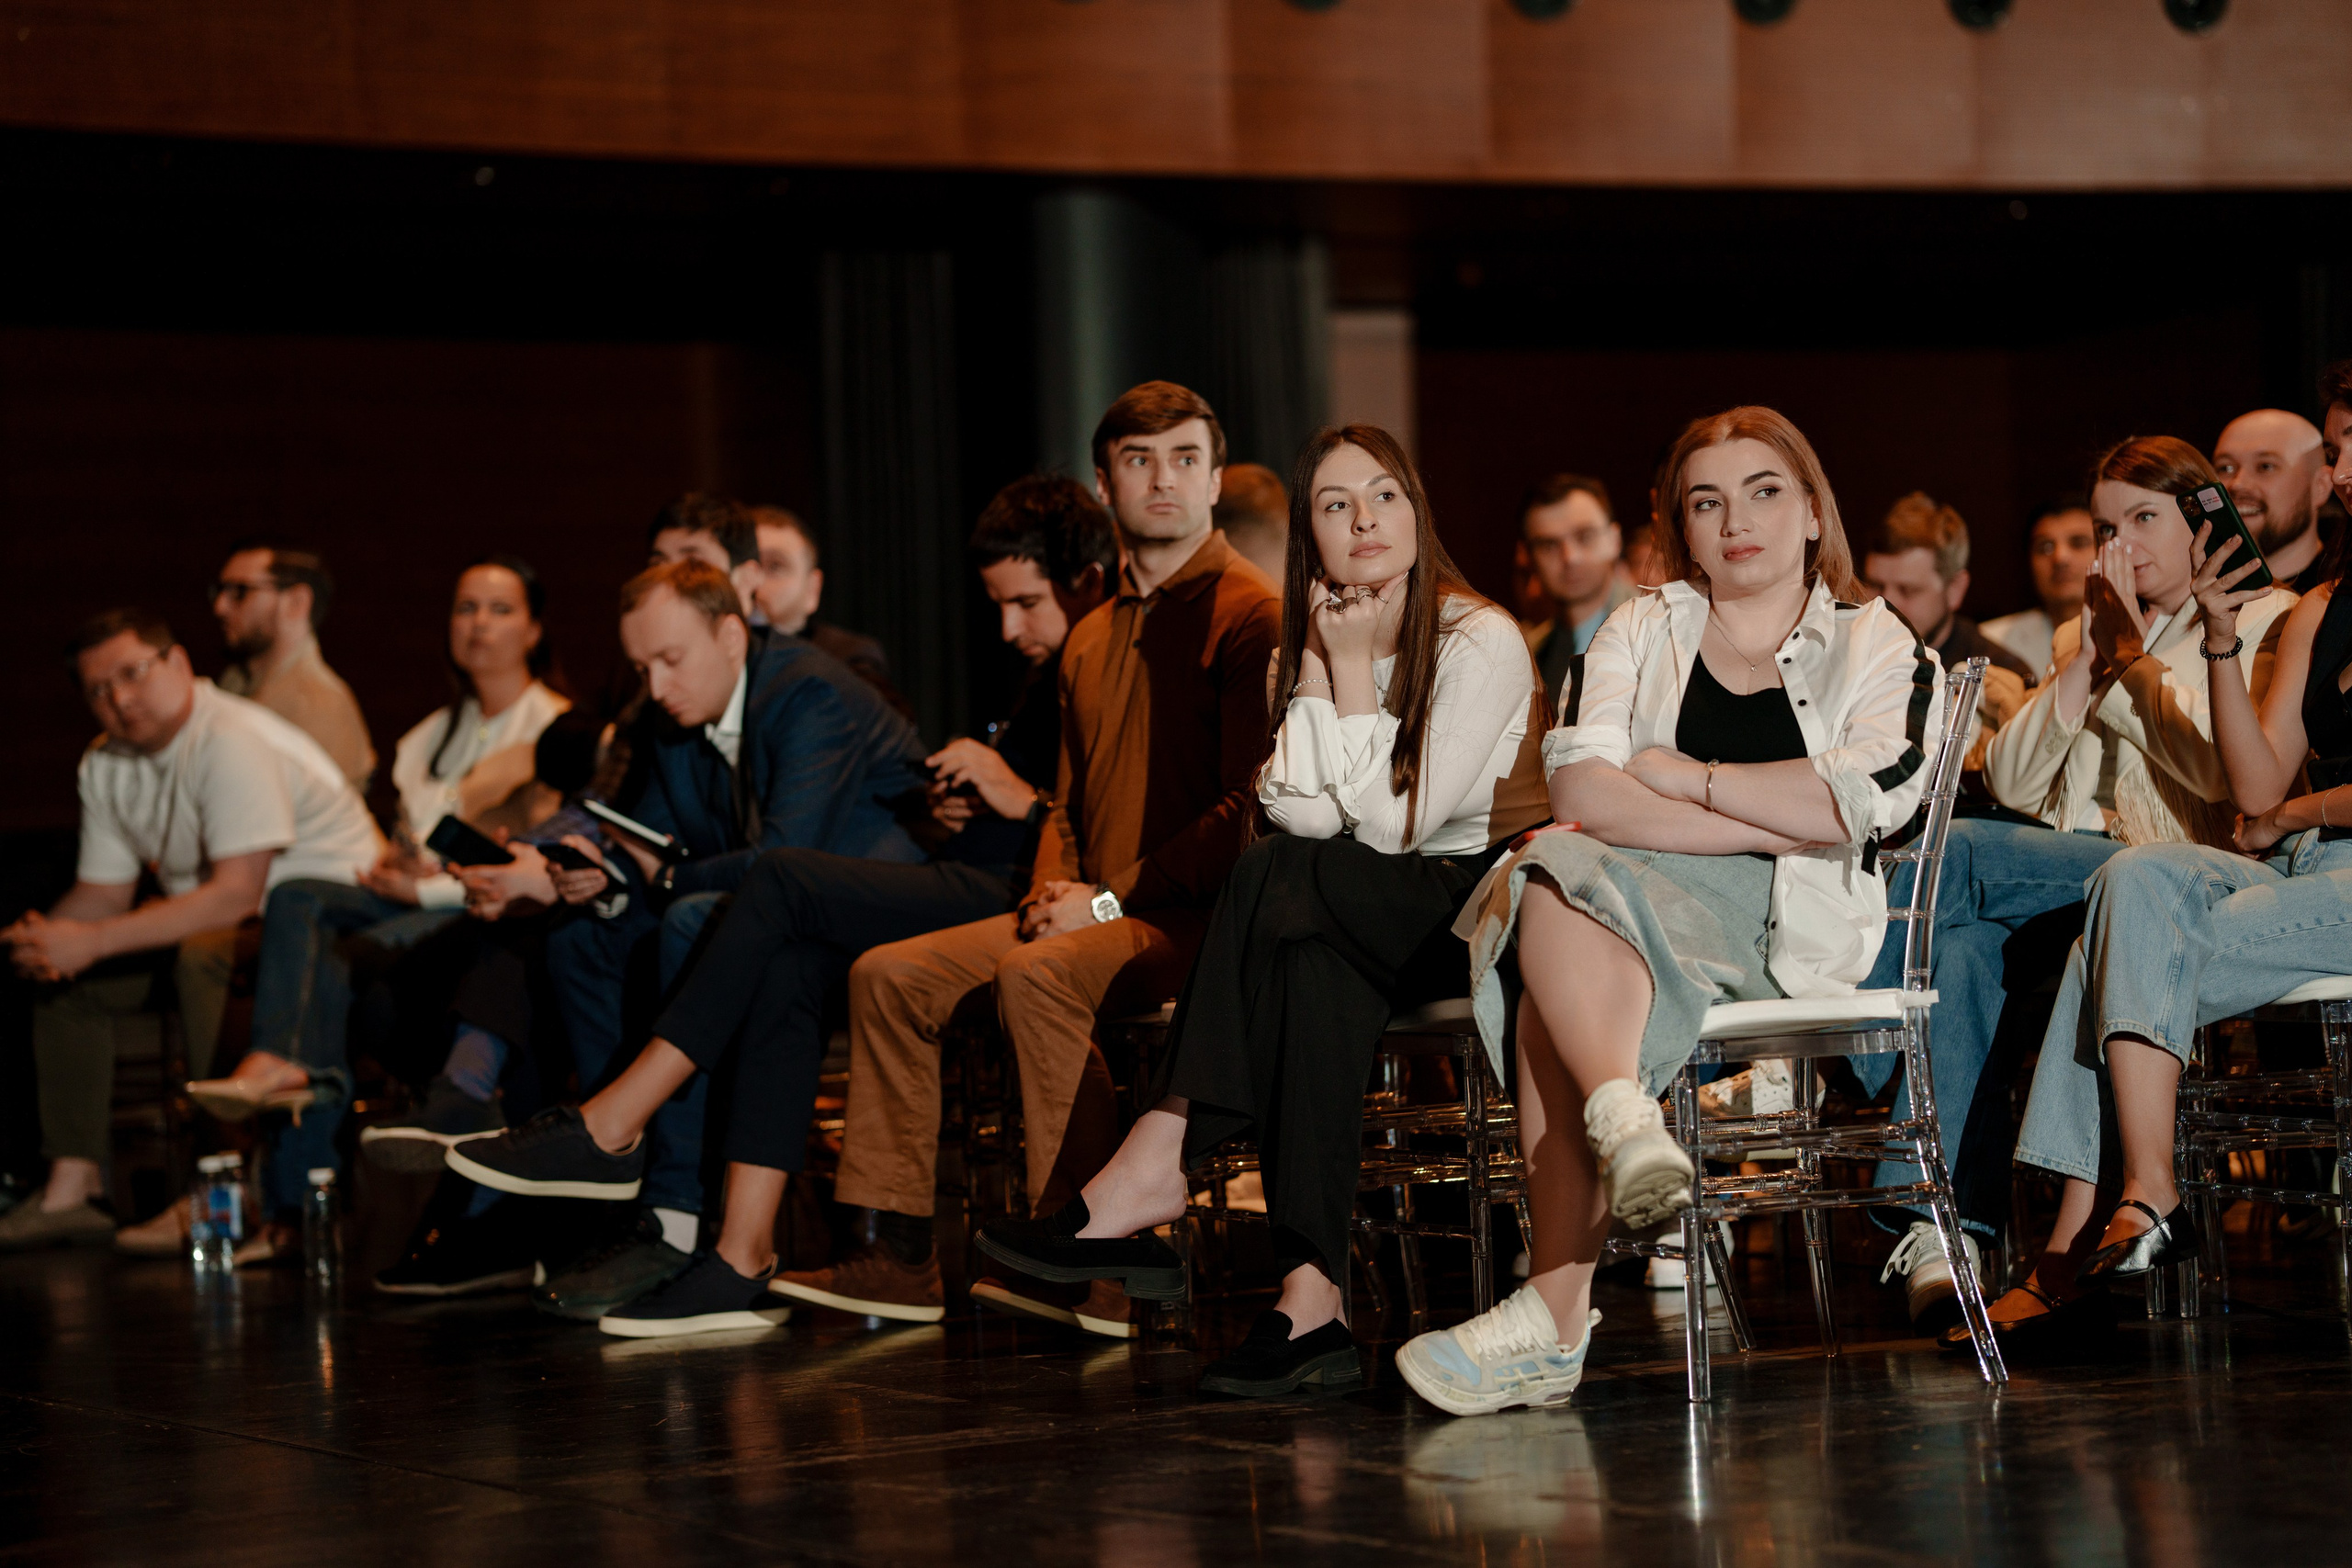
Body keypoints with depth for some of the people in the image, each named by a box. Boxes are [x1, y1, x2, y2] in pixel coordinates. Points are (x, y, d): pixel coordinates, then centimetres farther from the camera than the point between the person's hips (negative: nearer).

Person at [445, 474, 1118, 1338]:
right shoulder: (1056, 674, 23)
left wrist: (1025, 802, -14)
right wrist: (970, 804, 7)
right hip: (994, 889, 9)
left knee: (787, 884, -16)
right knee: (792, 962, -12)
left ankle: (608, 1130, -11)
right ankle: (743, 1261, -17)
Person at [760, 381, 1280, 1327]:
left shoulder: (1251, 616, -6)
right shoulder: (1092, 639, 21)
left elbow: (1249, 809, -15)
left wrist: (1111, 898, -16)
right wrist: (1053, 892, 4)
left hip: (1197, 918, -8)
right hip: (1093, 916, 8)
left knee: (1036, 976, -34)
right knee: (889, 975, -4)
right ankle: (900, 1253, -4)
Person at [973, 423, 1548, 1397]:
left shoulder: (1481, 642, -11)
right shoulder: (1303, 652, 9)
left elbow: (1393, 824, -17)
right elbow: (1294, 809, -7)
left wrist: (1355, 673, -14)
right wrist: (1318, 675, -18)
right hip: (1377, 924, 5)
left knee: (1283, 880, -30)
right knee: (1311, 961, -33)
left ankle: (1156, 1163, -33)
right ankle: (1312, 1300, -43)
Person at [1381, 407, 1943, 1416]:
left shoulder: (1876, 647, 15)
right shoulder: (1642, 632, 21)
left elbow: (1855, 807, -6)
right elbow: (1580, 790, 1)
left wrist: (1681, 777, -1)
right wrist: (1770, 824, -7)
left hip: (1789, 929, -3)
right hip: (1629, 906, 3)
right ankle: (1624, 1123, -52)